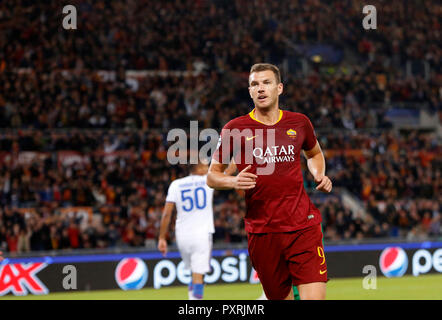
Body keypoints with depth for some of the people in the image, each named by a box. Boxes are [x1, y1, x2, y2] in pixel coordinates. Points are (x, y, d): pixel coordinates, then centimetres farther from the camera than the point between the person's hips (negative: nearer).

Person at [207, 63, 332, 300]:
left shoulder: (299, 122, 8)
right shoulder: (235, 129, 1)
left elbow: (314, 154, 29)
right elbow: (212, 176, 8)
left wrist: (319, 175, 8)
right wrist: (233, 181, -13)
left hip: (303, 226, 1)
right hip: (262, 233, -1)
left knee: (315, 300, -14)